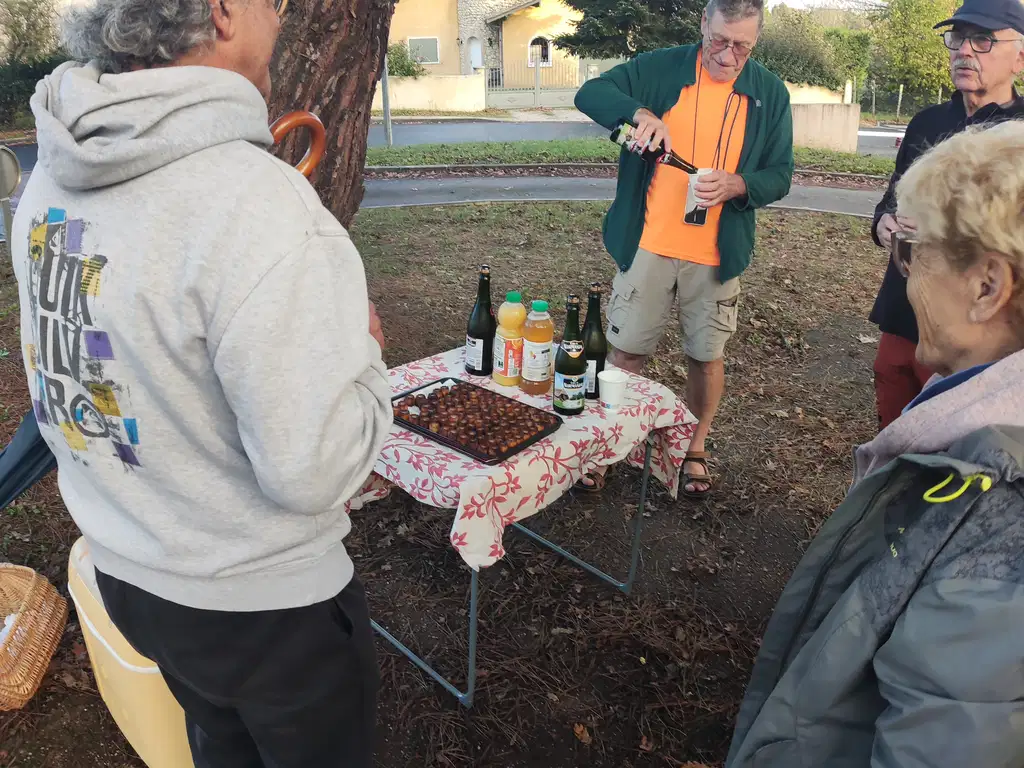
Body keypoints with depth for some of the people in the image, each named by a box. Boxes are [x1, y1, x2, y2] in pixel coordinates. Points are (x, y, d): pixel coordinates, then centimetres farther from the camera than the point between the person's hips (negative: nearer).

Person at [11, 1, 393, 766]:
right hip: (258, 604, -7)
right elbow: (311, 472, -29)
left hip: (124, 570, 7)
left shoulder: (51, 176, -4)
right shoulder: (260, 206, -31)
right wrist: (364, 345, -12)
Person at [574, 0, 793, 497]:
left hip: (718, 255, 1)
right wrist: (639, 111, -24)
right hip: (648, 245, -1)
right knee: (625, 350, 5)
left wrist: (737, 185, -19)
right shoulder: (659, 69, 1)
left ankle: (695, 451, 32)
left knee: (706, 357, 11)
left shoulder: (770, 93, 4)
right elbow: (590, 93, -4)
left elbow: (780, 175, 4)